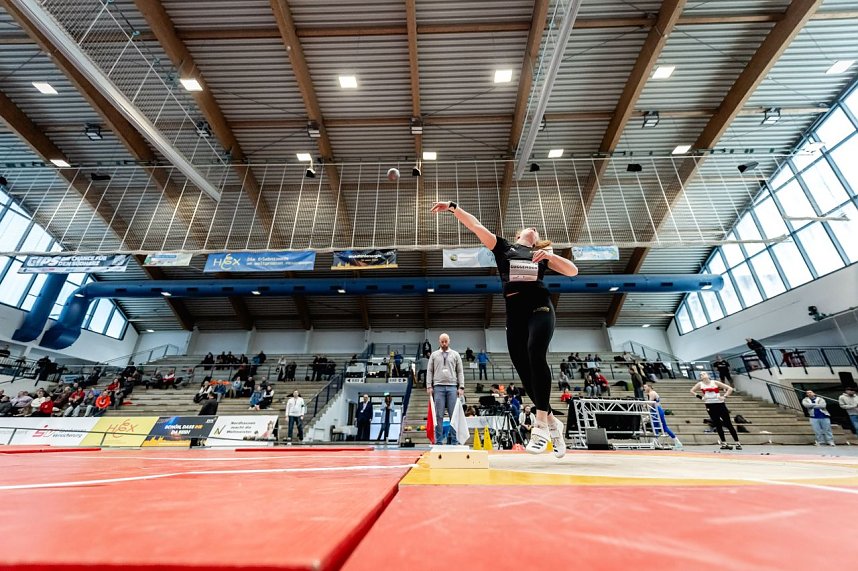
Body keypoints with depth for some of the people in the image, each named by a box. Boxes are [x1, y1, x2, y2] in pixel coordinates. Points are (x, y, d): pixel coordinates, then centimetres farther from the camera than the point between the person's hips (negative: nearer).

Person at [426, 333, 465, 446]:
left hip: (452, 387, 0)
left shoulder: (455, 355, 9)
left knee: (454, 414, 1)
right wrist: (429, 386, -2)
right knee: (439, 415, 2)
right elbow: (429, 371, 8)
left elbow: (460, 372, 7)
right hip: (438, 387, 0)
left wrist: (461, 387, -1)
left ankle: (454, 439, 9)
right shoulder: (434, 355, 10)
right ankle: (438, 440, 9)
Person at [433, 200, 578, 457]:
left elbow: (573, 271, 14)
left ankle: (541, 424, -19)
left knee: (536, 354, -27)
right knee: (524, 372, -2)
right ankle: (552, 423, 17)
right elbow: (475, 226, 11)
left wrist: (550, 255, -2)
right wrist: (453, 207, 4)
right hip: (514, 313, 1)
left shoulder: (542, 253, 22)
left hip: (539, 308, -1)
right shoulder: (503, 247, 19)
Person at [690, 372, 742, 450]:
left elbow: (730, 388, 1)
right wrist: (700, 397, 0)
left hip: (720, 404, -1)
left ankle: (737, 443, 11)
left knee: (729, 424, 1)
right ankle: (724, 443, 10)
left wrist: (724, 396, -10)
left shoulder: (715, 383, -1)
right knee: (718, 425, 4)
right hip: (710, 406, 1)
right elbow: (692, 391, 12)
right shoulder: (700, 384, 3)